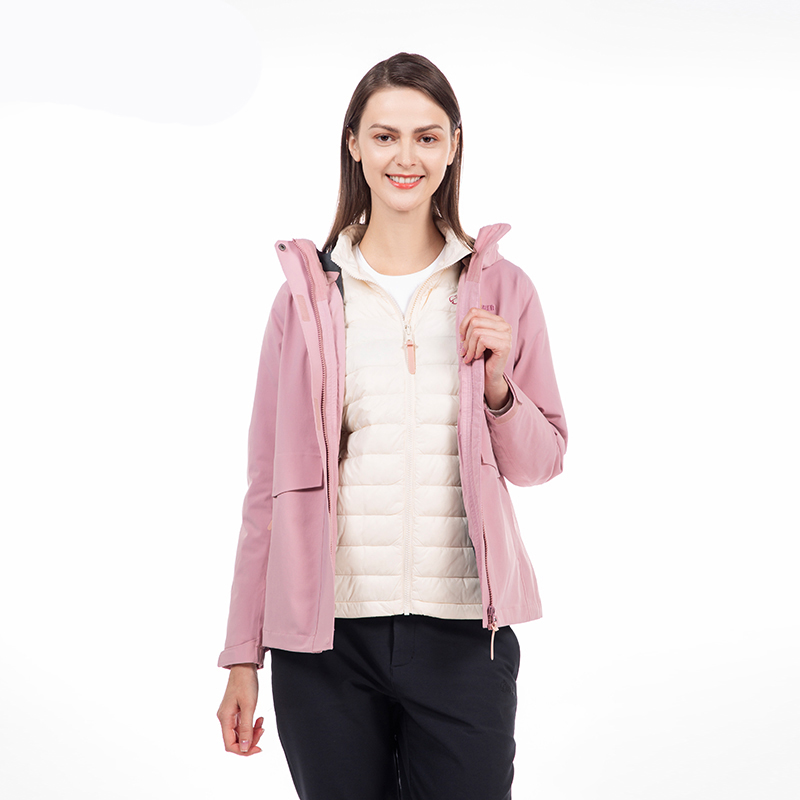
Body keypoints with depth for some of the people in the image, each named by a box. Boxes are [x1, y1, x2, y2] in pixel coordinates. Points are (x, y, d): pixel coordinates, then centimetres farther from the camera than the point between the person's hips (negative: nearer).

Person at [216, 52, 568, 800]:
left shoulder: (502, 288, 3)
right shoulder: (306, 292, 1)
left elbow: (541, 463, 10)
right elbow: (269, 481, 4)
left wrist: (498, 386, -11)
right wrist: (242, 655, 4)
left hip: (465, 634, 1)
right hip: (329, 634, 0)